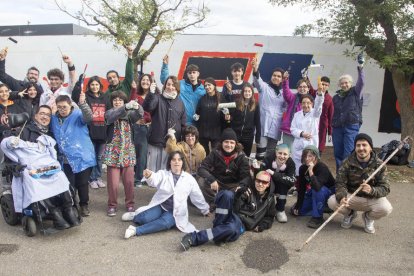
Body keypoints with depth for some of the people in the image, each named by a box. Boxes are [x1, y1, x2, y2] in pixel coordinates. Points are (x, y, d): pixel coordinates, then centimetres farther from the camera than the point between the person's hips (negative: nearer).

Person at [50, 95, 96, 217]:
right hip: (66, 159, 3)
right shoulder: (54, 119, 7)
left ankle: (84, 205, 26)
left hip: (82, 156, -3)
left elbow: (88, 117, -30)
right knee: (69, 185, 6)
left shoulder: (78, 114, -7)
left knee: (82, 184, 8)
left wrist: (83, 103, -46)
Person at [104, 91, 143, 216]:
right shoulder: (109, 113, 2)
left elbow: (140, 114, -14)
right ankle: (112, 205, 15)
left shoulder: (130, 114, 7)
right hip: (113, 151, -2)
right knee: (113, 181, 0)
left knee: (129, 181, 5)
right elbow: (113, 116, -23)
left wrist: (137, 107, -38)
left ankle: (129, 204, 20)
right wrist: (126, 107, -39)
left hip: (128, 151, 2)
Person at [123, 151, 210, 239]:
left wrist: (205, 210, 26)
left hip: (175, 212, 0)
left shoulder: (189, 178, 5)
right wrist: (148, 176, -44)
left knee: (165, 222, -32)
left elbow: (198, 197, 16)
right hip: (159, 206, 0)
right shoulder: (163, 174, 3)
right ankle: (135, 215, 10)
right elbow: (154, 181, -20)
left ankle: (136, 230, -28)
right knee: (145, 218, -25)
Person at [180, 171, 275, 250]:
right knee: (227, 194, -33)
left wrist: (261, 227, 6)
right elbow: (235, 209, -3)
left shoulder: (270, 199, 14)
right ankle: (218, 226, -22)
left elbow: (270, 217, 26)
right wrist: (239, 195, -22)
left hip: (242, 224, 0)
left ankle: (194, 238, -33)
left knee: (232, 229, -42)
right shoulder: (246, 190, 6)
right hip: (232, 214, 0)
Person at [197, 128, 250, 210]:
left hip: (233, 186, 0)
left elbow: (246, 176, -16)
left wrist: (241, 186, -39)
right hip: (216, 183, 0)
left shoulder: (241, 156, -11)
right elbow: (202, 168, -17)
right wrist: (212, 180, -36)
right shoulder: (215, 153, -11)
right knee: (202, 181, -26)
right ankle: (213, 204, -5)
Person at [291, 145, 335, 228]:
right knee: (295, 210, 3)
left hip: (329, 193, -6)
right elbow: (301, 188, -6)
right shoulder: (302, 168, -12)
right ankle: (323, 207, 16)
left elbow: (317, 187, -45)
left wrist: (310, 171, -46)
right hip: (313, 194, 7)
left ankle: (318, 217, -22)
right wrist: (298, 205, -7)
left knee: (317, 190, -39)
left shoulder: (322, 168, -30)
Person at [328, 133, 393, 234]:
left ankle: (369, 217, 7)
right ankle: (350, 214, 10)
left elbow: (385, 188, -14)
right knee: (332, 201, -27)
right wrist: (341, 197, -35)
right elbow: (340, 183, -12)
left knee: (386, 208, -32)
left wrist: (371, 190, -38)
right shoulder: (347, 163, -9)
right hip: (351, 197, 1)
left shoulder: (379, 165, -9)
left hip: (372, 199, 0)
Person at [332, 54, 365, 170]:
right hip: (337, 128, 4)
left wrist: (360, 68, -28)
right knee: (338, 153, 7)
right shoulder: (336, 97, 13)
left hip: (351, 127, -4)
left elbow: (361, 82, -14)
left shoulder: (356, 92, 5)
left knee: (348, 154, -9)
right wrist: (332, 128, 13)